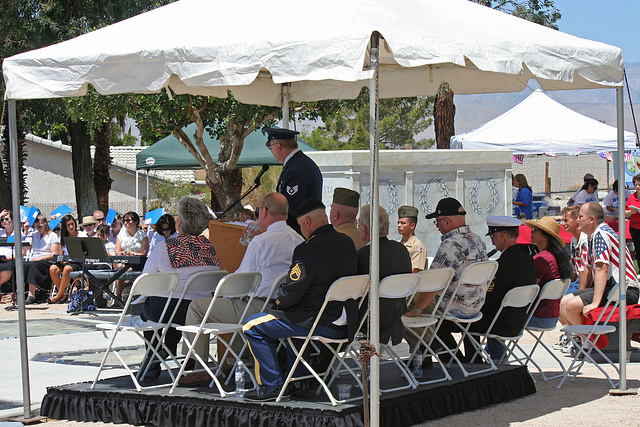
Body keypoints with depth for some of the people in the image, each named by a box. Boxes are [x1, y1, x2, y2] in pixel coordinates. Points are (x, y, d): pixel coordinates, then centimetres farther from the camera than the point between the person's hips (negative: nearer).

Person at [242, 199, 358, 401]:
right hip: (345, 322, 9)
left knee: (252, 326, -1)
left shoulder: (308, 249, -20)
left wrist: (278, 304, 4)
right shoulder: (347, 243, 7)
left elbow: (293, 291, -19)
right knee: (290, 318, 36)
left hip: (320, 323, -9)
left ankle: (271, 385, 1)